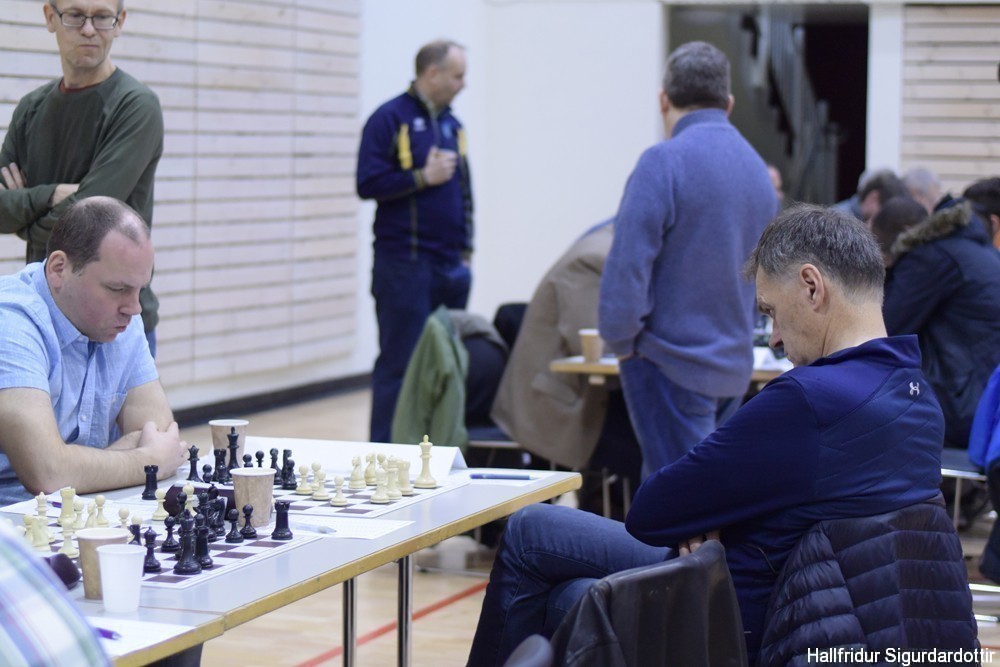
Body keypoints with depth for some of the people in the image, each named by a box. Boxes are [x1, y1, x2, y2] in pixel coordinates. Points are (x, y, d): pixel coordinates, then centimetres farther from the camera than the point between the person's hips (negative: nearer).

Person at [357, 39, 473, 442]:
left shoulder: (452, 125, 16)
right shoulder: (390, 119, -6)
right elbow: (368, 184, -14)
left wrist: (465, 250, 16)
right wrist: (423, 178, -14)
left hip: (451, 268, 7)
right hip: (405, 267, -7)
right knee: (400, 364, -5)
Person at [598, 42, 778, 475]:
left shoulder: (665, 161, -15)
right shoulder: (757, 168, 8)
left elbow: (629, 263, -19)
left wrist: (620, 341, -6)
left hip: (673, 361, -7)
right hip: (734, 365, 7)